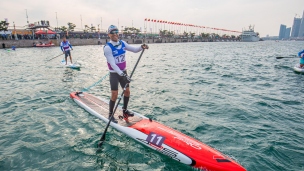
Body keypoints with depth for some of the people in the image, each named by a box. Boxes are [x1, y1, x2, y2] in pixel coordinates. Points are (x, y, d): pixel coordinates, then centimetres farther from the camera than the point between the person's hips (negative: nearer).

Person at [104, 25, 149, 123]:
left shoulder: (122, 43, 0)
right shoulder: (108, 47, -17)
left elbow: (134, 50, 6)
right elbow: (112, 64, -23)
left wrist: (141, 47, -15)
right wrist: (121, 74, -32)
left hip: (123, 72, 6)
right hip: (114, 74, -6)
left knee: (127, 91, 11)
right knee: (115, 94, -6)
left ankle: (125, 110, 31)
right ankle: (110, 114, 14)